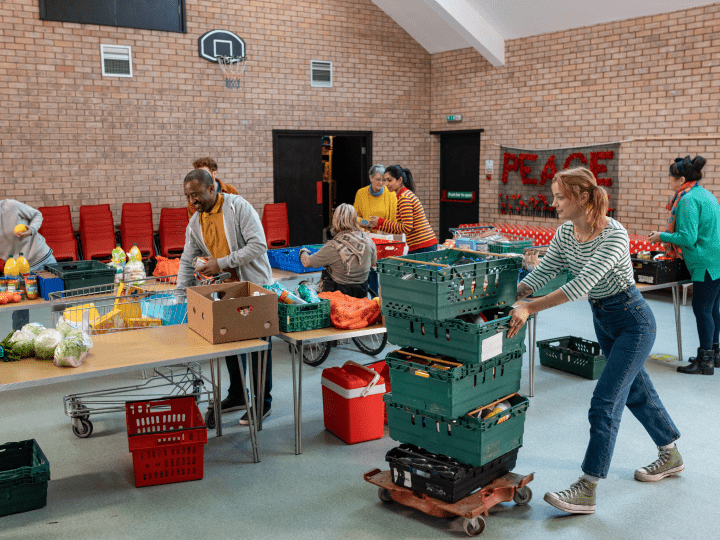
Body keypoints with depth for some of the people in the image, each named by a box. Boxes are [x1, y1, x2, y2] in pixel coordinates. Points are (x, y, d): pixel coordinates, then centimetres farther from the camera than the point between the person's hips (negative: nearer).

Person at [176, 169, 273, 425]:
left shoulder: (238, 207, -15)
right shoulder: (195, 223, 5)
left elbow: (258, 245, -22)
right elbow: (187, 261, 10)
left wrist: (222, 263, -25)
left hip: (255, 286, -7)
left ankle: (263, 402, 13)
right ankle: (236, 396, 31)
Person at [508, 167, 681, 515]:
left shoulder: (614, 236, -29)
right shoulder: (565, 233, -6)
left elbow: (581, 284, -39)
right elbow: (542, 273, -4)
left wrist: (530, 308, -43)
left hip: (632, 321, -8)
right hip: (602, 320, 8)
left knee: (605, 401, -11)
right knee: (636, 390, 21)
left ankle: (586, 491, -5)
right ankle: (670, 456, 42)